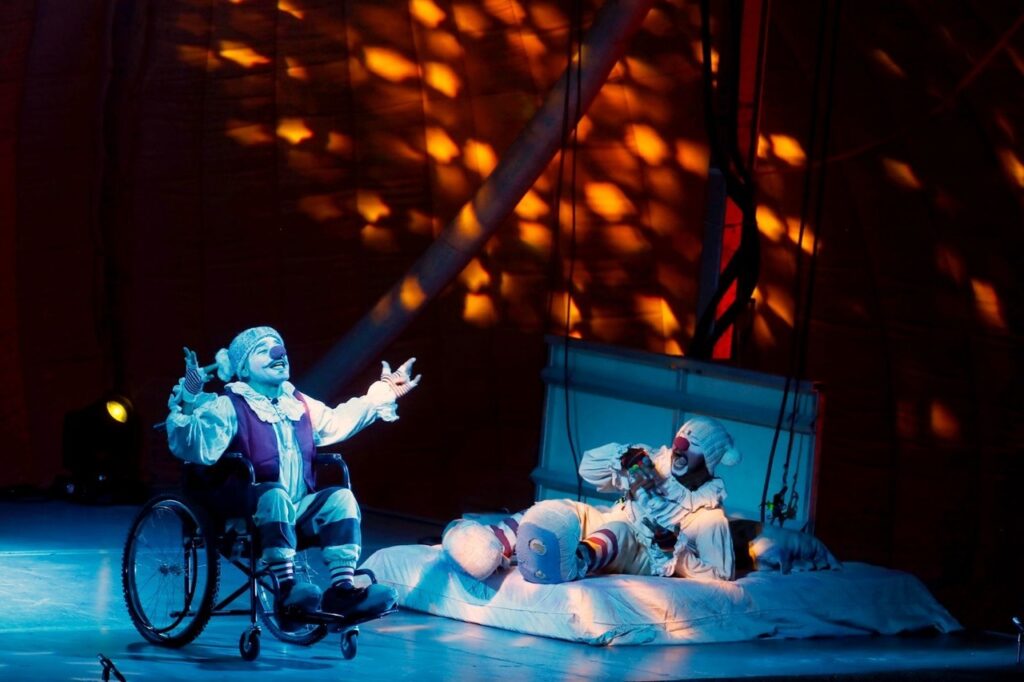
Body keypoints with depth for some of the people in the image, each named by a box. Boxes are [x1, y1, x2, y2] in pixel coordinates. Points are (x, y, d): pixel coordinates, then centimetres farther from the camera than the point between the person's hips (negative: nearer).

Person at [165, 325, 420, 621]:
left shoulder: (299, 405, 16)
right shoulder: (229, 407, -7)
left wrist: (384, 394, 34)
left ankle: (342, 588, -25)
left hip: (294, 515, 6)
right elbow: (195, 447, -24)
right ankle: (287, 591, -41)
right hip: (243, 521, -6)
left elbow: (338, 421, 34)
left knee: (340, 498, -17)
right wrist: (188, 402, -40)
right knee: (275, 495, -36)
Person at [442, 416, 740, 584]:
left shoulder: (709, 517, -6)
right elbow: (589, 467, 7)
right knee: (564, 511, -21)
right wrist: (624, 456, -12)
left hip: (646, 561, -6)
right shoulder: (657, 464, 7)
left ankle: (575, 563, -71)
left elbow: (722, 578, -8)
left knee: (618, 530, -37)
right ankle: (491, 548, -44)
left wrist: (678, 553, -21)